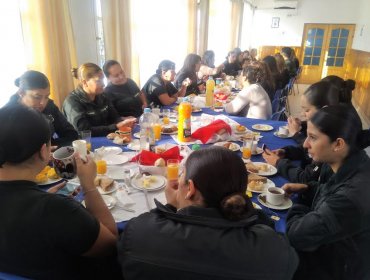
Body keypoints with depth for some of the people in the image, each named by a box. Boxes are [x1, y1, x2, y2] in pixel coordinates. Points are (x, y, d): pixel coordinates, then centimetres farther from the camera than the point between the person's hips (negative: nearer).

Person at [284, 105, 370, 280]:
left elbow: (297, 235, -28)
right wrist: (306, 189, -2)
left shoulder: (352, 198, -38)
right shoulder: (353, 165, -9)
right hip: (329, 251, 7)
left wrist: (297, 207, -8)